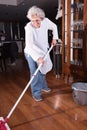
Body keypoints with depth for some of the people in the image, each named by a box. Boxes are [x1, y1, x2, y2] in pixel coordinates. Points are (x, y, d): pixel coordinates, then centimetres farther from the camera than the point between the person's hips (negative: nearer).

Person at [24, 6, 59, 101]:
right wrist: (38, 58, -50)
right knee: (35, 73, -8)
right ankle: (36, 93, 9)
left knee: (43, 70, 19)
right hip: (32, 53, -5)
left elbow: (54, 27, 8)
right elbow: (29, 45, -41)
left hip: (43, 51, 6)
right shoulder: (29, 27, -30)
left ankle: (43, 86, 42)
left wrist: (54, 38, -1)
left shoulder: (46, 21, -15)